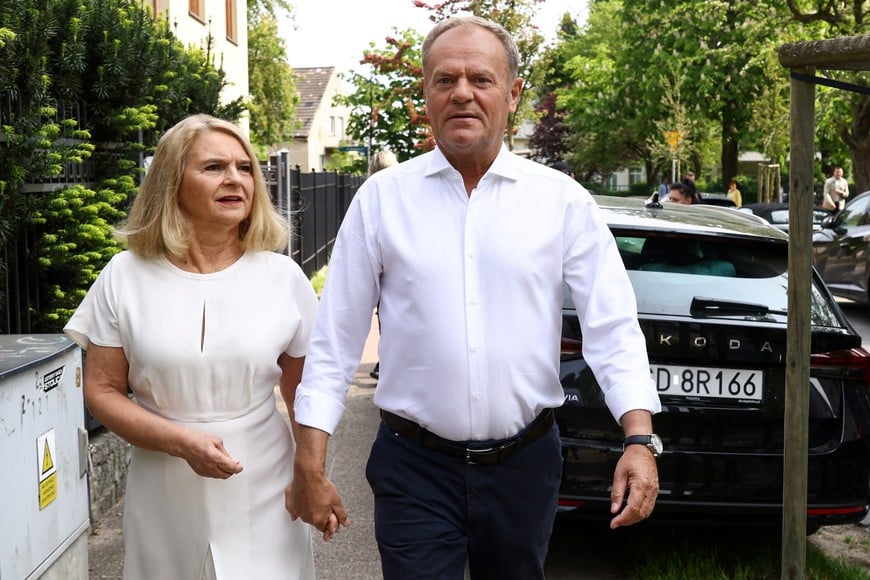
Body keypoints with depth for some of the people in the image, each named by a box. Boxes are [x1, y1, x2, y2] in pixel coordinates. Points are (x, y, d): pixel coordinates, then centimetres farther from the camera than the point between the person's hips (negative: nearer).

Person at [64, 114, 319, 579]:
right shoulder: (125, 277, -3)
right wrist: (181, 441, -16)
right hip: (165, 498, 0)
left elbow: (304, 392, 6)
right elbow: (101, 390, -2)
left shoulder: (283, 277, -2)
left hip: (262, 493, 0)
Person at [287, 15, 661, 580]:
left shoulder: (562, 200, -1)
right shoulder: (382, 198, -1)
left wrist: (640, 439, -14)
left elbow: (613, 327, -2)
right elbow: (336, 338, 0)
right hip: (415, 468, -1)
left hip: (525, 463, 2)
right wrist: (310, 465, -2)